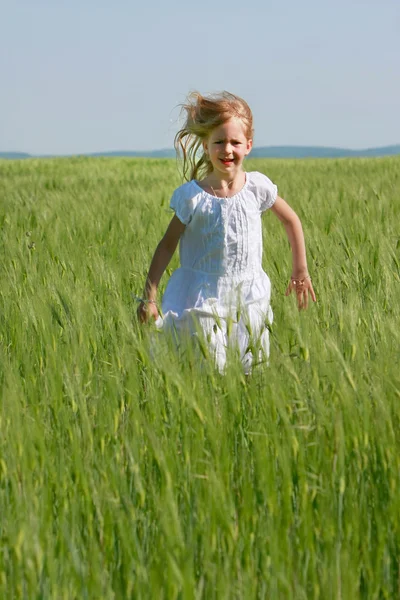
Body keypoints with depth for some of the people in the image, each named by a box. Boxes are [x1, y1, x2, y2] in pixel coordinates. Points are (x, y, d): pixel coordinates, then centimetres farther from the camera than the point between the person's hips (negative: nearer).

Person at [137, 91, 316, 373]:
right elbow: (167, 246, -3)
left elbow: (291, 220, 12)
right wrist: (149, 296, -6)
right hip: (202, 297, -3)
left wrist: (301, 271, 14)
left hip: (249, 296, 3)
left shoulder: (257, 186, -4)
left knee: (254, 368, 6)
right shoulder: (192, 196, -10)